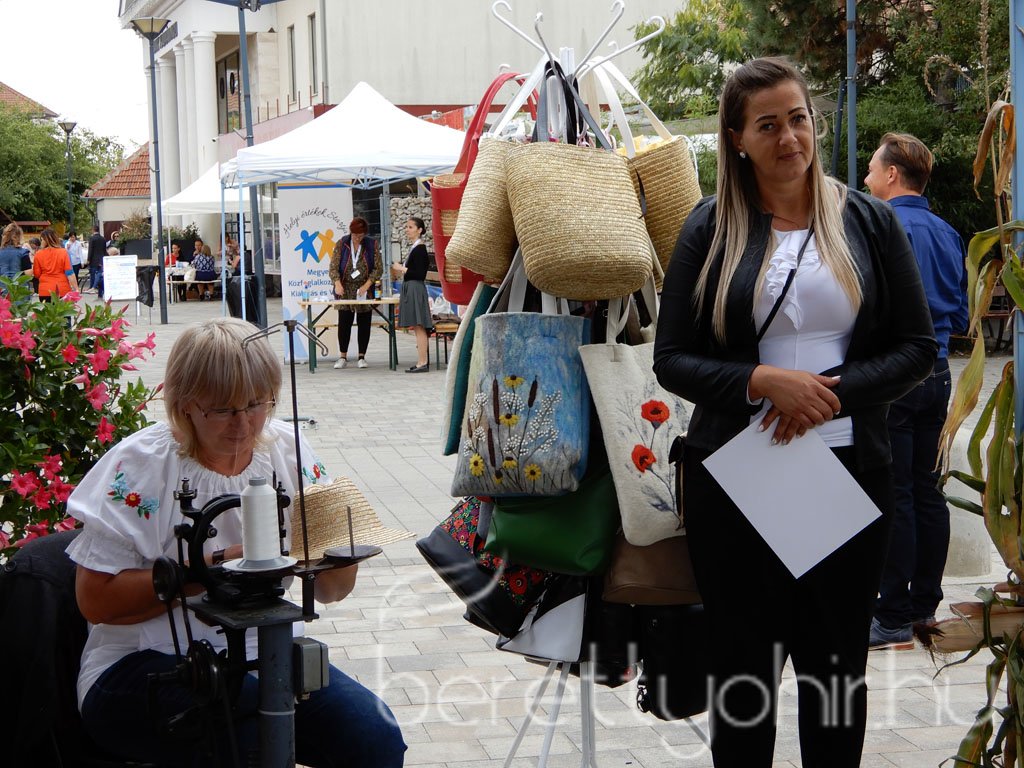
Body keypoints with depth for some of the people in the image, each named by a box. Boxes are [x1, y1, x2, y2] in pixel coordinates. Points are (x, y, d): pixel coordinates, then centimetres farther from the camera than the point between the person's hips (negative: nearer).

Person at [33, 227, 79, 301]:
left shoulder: (38, 254, -2)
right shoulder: (63, 253, -4)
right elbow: (70, 273, -6)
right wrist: (76, 289, -3)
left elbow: (37, 274, 5)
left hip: (45, 292, 1)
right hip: (62, 291, -1)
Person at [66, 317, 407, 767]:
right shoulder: (141, 465, -8)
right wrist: (219, 564, -18)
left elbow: (333, 590, 9)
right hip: (145, 666, -4)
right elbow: (96, 600, -13)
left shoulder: (287, 453, 4)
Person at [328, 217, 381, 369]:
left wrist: (367, 285, -14)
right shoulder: (342, 244, -1)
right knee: (344, 322, -2)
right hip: (345, 290, 0)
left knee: (364, 323, 3)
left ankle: (362, 357, 11)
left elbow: (378, 268, -1)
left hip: (364, 290, 1)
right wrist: (337, 284, -22)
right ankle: (343, 357, 7)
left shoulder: (372, 245, 1)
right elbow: (333, 267, -4)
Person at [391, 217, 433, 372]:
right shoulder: (415, 248, 16)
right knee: (418, 328, 10)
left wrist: (403, 269, -14)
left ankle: (422, 363, -11)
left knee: (419, 327, -10)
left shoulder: (420, 249, -13)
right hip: (410, 290, 10)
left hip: (416, 290, -10)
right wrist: (400, 273, 15)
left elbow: (421, 274, -19)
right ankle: (423, 362, 13)